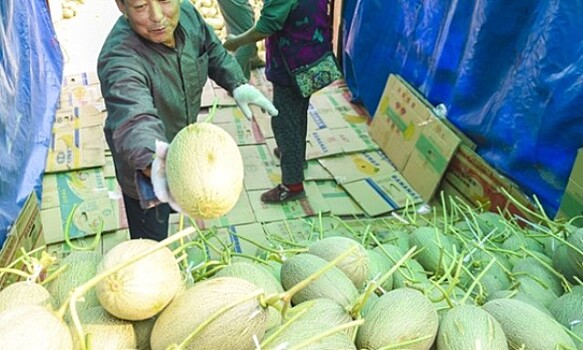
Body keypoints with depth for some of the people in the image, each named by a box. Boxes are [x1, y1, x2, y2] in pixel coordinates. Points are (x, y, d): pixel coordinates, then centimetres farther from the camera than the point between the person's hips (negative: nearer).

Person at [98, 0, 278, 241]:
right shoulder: (119, 59, -39)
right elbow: (135, 122, -55)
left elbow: (213, 51, 3)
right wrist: (154, 164, -74)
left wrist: (238, 84, -12)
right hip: (143, 168, -7)